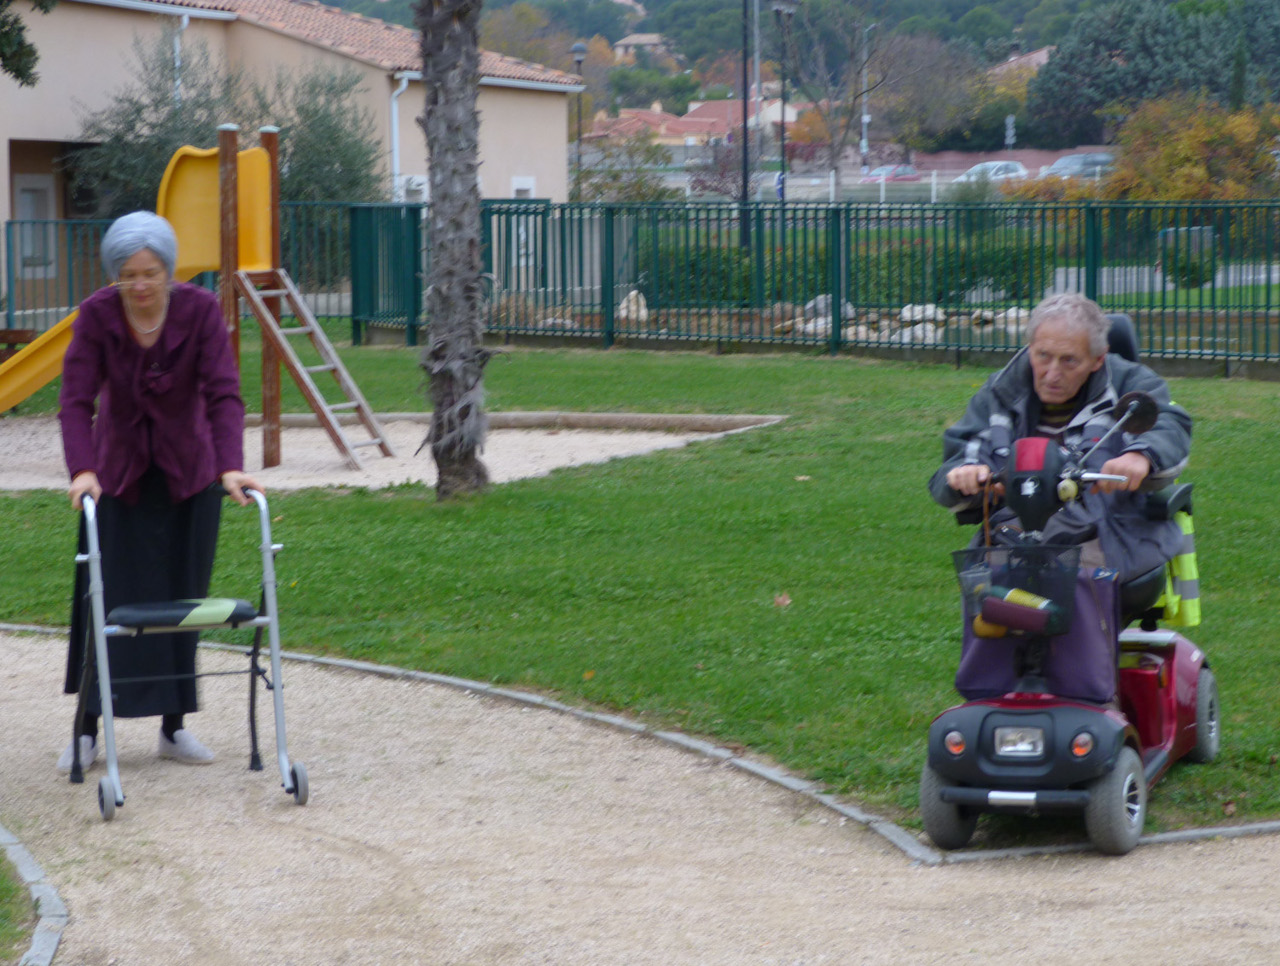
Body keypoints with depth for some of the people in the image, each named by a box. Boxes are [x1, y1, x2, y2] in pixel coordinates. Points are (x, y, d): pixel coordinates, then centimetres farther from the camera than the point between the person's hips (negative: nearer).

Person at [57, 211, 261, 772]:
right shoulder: (96, 315, -18)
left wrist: (231, 467, -38)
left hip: (188, 473, 0)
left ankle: (174, 726, 13)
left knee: (183, 598, 4)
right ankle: (87, 730, 4)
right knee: (107, 599, -3)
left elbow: (224, 394, -25)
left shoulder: (200, 310, -19)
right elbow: (76, 400, -23)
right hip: (119, 472, 0)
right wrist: (82, 469, -38)